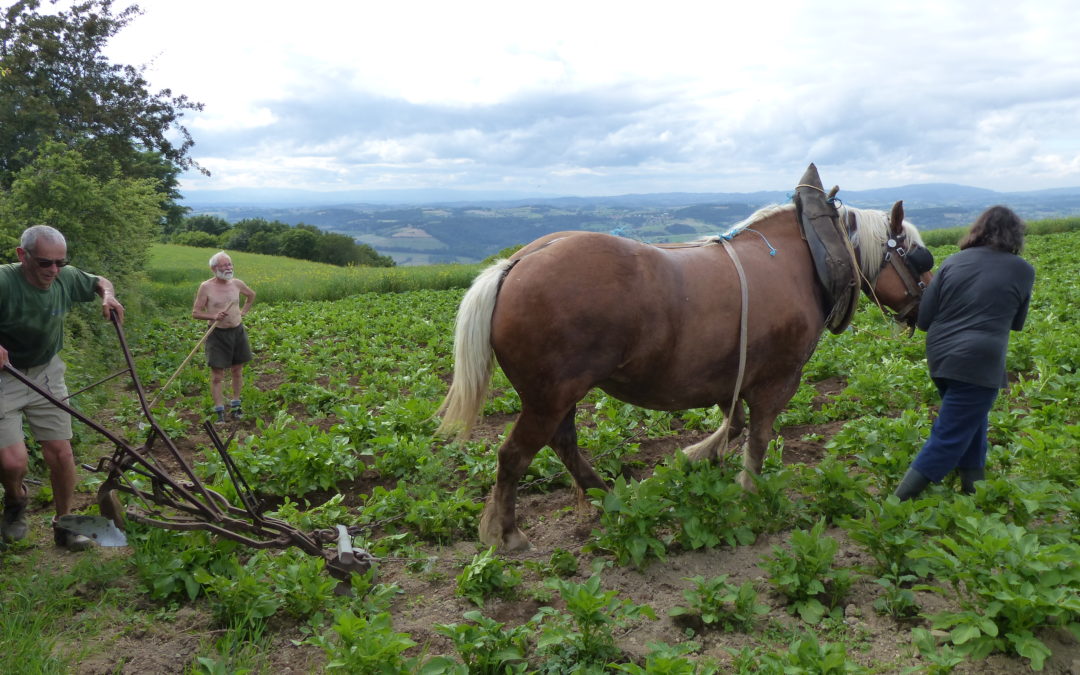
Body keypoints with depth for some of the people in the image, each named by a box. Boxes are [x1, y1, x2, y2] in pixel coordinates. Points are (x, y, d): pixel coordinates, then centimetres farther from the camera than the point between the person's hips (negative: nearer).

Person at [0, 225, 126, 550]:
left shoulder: (66, 278, -8)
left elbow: (100, 281, 15)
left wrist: (108, 296, -8)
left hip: (47, 374, 5)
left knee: (61, 452, 4)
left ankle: (64, 526, 24)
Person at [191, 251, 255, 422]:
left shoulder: (237, 283, 3)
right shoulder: (206, 287, -9)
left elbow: (251, 295, 25)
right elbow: (195, 312, -7)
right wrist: (213, 316, -22)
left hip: (238, 331, 4)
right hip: (218, 334, -4)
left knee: (237, 371, 12)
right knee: (217, 374, -3)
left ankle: (235, 405, 27)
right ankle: (220, 413, 0)